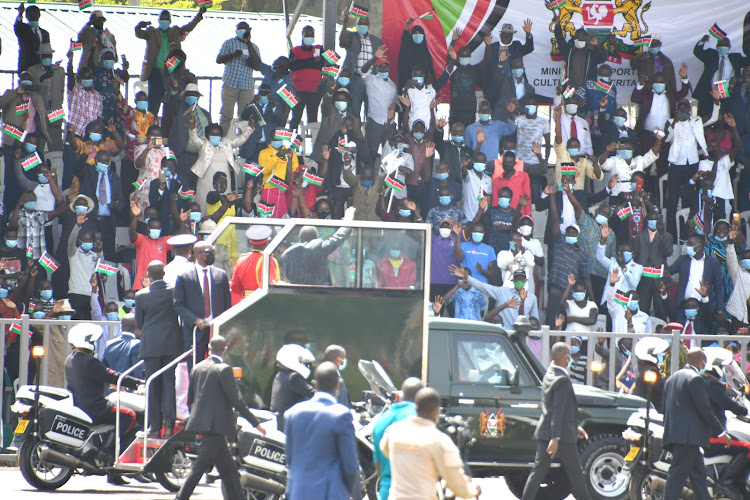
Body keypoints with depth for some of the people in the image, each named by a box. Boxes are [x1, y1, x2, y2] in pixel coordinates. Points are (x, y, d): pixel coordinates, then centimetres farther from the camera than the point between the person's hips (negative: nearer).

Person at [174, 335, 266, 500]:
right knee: (200, 467, -7)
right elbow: (236, 400, -15)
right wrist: (255, 423, -9)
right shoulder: (224, 369, -12)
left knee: (229, 470, 11)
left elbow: (189, 397, 15)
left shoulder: (198, 367, 9)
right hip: (216, 425, -8)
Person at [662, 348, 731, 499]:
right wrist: (721, 432, -5)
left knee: (699, 475, 13)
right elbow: (704, 409, -13)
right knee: (677, 474, -9)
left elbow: (666, 408, 20)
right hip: (688, 436, -9)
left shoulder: (672, 378, 17)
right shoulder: (696, 379, -11)